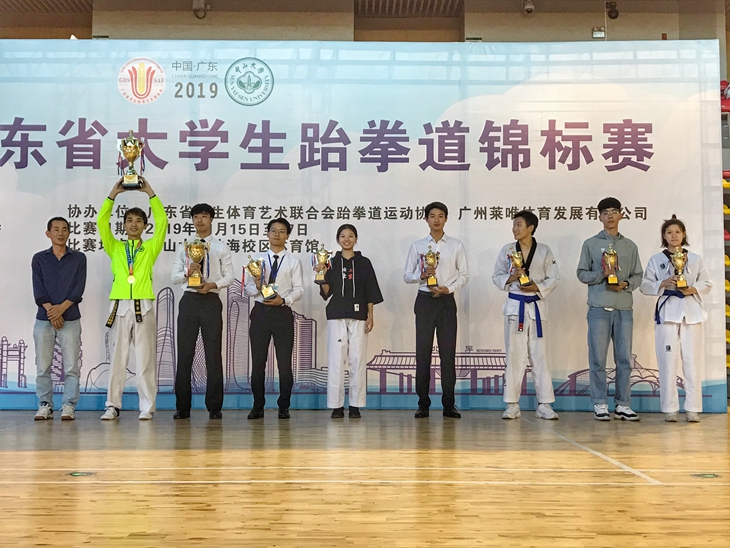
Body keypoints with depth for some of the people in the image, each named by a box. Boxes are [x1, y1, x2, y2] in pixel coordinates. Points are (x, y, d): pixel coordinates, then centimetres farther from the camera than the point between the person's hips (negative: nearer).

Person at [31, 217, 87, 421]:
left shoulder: (79, 258, 8)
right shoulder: (39, 258, 9)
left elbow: (79, 288, -2)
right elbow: (38, 289, 0)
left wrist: (61, 308, -14)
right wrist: (51, 311, -12)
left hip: (70, 319, -1)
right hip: (44, 319, 1)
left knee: (71, 366, -3)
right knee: (43, 366, 2)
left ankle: (68, 406, 2)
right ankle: (44, 406, 10)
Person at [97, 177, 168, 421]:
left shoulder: (150, 248, 12)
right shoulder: (115, 248, 14)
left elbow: (162, 223, 1)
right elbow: (102, 222, 5)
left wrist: (150, 193, 0)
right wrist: (113, 194, 0)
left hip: (143, 307, -1)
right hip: (120, 306, 1)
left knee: (145, 358, 0)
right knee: (117, 357, 3)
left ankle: (147, 407, 3)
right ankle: (113, 405, 8)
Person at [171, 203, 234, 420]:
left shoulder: (221, 248, 7)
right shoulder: (183, 247, 12)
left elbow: (229, 277, 1)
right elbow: (174, 276, 6)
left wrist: (213, 284, -17)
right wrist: (187, 273, -15)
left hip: (211, 302, -1)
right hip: (189, 301, 2)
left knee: (213, 354, 1)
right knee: (184, 354, 2)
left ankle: (214, 407, 8)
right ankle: (183, 407, 9)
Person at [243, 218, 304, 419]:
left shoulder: (293, 261, 6)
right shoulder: (258, 260, 11)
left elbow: (298, 289, -1)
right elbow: (246, 288, 7)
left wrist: (283, 300, -17)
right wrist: (257, 286, -14)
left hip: (282, 312, -1)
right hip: (260, 312, 2)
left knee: (284, 362, 2)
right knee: (258, 361, 5)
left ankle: (284, 407, 13)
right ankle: (258, 406, 15)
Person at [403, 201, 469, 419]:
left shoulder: (456, 246, 7)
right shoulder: (417, 246, 7)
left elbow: (464, 275, 7)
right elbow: (407, 276, 7)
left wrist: (448, 288, -10)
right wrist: (422, 275, -13)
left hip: (446, 300, 0)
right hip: (425, 300, 0)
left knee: (448, 352, 0)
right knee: (423, 352, 1)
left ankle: (449, 404, 6)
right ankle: (423, 403, 8)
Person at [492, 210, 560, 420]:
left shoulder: (544, 251, 2)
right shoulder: (507, 250, 4)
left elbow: (553, 278, 2)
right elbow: (497, 275, 7)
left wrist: (538, 287, -14)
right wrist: (511, 278, -12)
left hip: (537, 306, -1)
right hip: (515, 306, 1)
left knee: (539, 355, 2)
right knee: (514, 354, 2)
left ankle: (544, 405, 8)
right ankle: (512, 404, 9)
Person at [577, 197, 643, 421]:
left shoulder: (630, 246, 13)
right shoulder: (590, 244, 6)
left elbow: (638, 276, 12)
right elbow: (582, 273, 4)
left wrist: (625, 284, -9)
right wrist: (602, 274, -13)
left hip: (624, 308, 3)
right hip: (599, 308, -2)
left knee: (624, 359, 4)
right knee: (598, 359, -1)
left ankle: (623, 405, 11)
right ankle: (600, 404, 6)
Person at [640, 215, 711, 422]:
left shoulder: (695, 259, 10)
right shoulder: (656, 260, 6)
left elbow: (707, 283, 9)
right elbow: (645, 285, 3)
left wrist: (693, 289, -10)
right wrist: (663, 284, -13)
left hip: (691, 312, 1)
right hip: (668, 312, -1)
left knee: (692, 360, -1)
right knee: (668, 361, -3)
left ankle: (692, 408, 4)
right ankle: (669, 408, 3)